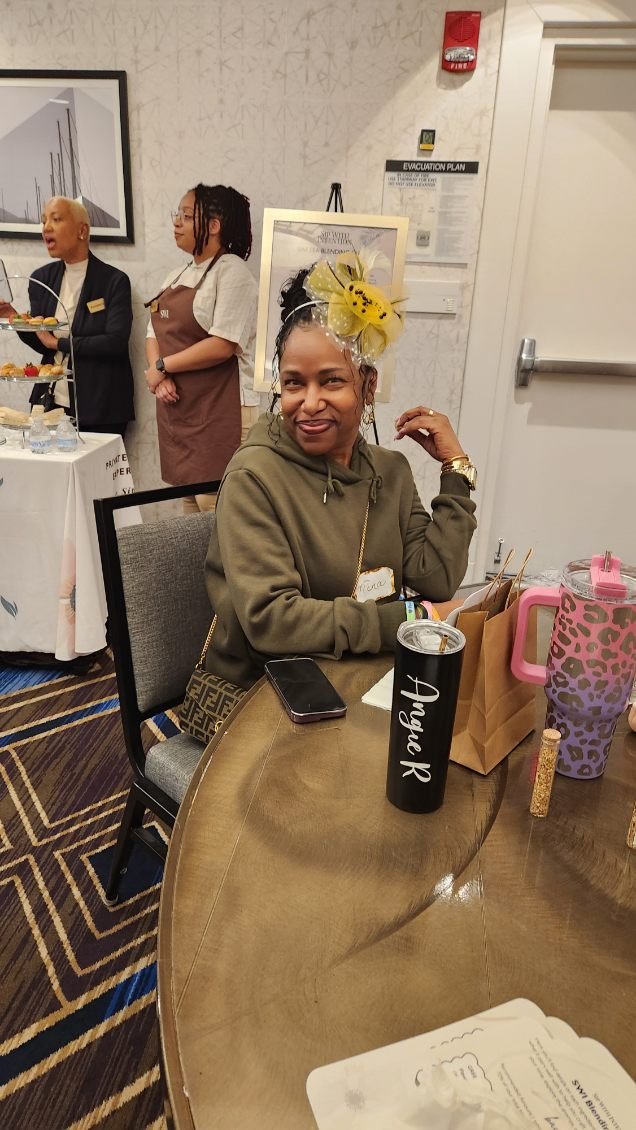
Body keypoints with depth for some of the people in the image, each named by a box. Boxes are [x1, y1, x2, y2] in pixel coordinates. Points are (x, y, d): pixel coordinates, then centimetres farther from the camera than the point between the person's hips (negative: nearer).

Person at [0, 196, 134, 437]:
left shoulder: (114, 280, -7)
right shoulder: (41, 278, 7)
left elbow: (116, 343, -16)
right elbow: (42, 344, 11)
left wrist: (58, 342, -11)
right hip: (50, 402, 5)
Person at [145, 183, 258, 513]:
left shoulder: (232, 272, -8)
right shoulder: (178, 276, 17)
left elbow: (221, 346, -19)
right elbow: (155, 333, 14)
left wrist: (161, 366, -10)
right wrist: (160, 380, -7)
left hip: (219, 411, -8)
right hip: (176, 408, 8)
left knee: (215, 509, -9)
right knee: (188, 504, 12)